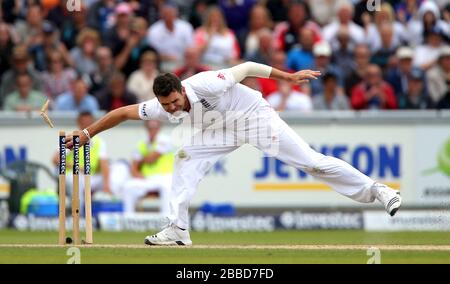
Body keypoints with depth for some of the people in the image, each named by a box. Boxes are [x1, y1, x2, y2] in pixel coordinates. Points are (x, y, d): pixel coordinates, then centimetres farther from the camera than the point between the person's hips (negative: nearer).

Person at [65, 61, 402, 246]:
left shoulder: (205, 85, -34)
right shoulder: (162, 108, -17)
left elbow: (248, 68, -25)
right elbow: (124, 112, -9)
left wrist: (289, 77, -22)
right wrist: (87, 134, -13)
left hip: (257, 117, -6)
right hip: (225, 130, 6)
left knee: (311, 161, -13)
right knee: (187, 157, -8)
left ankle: (374, 189, -7)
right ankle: (178, 229, -7)